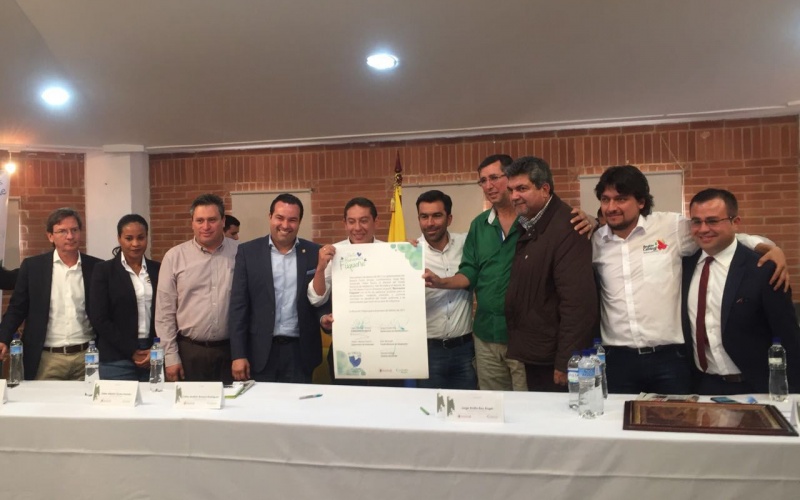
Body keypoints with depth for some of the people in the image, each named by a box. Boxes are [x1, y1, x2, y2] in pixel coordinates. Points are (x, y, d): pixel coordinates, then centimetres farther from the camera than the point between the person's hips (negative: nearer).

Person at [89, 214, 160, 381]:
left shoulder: (158, 270, 8)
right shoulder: (104, 270, 1)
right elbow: (99, 319, -5)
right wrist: (131, 351, -9)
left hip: (154, 356, 2)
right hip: (117, 359, -2)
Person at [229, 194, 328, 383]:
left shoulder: (314, 253, 2)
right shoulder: (248, 252, 0)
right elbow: (238, 306, -2)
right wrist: (238, 354, -6)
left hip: (300, 351, 1)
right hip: (260, 351, 0)